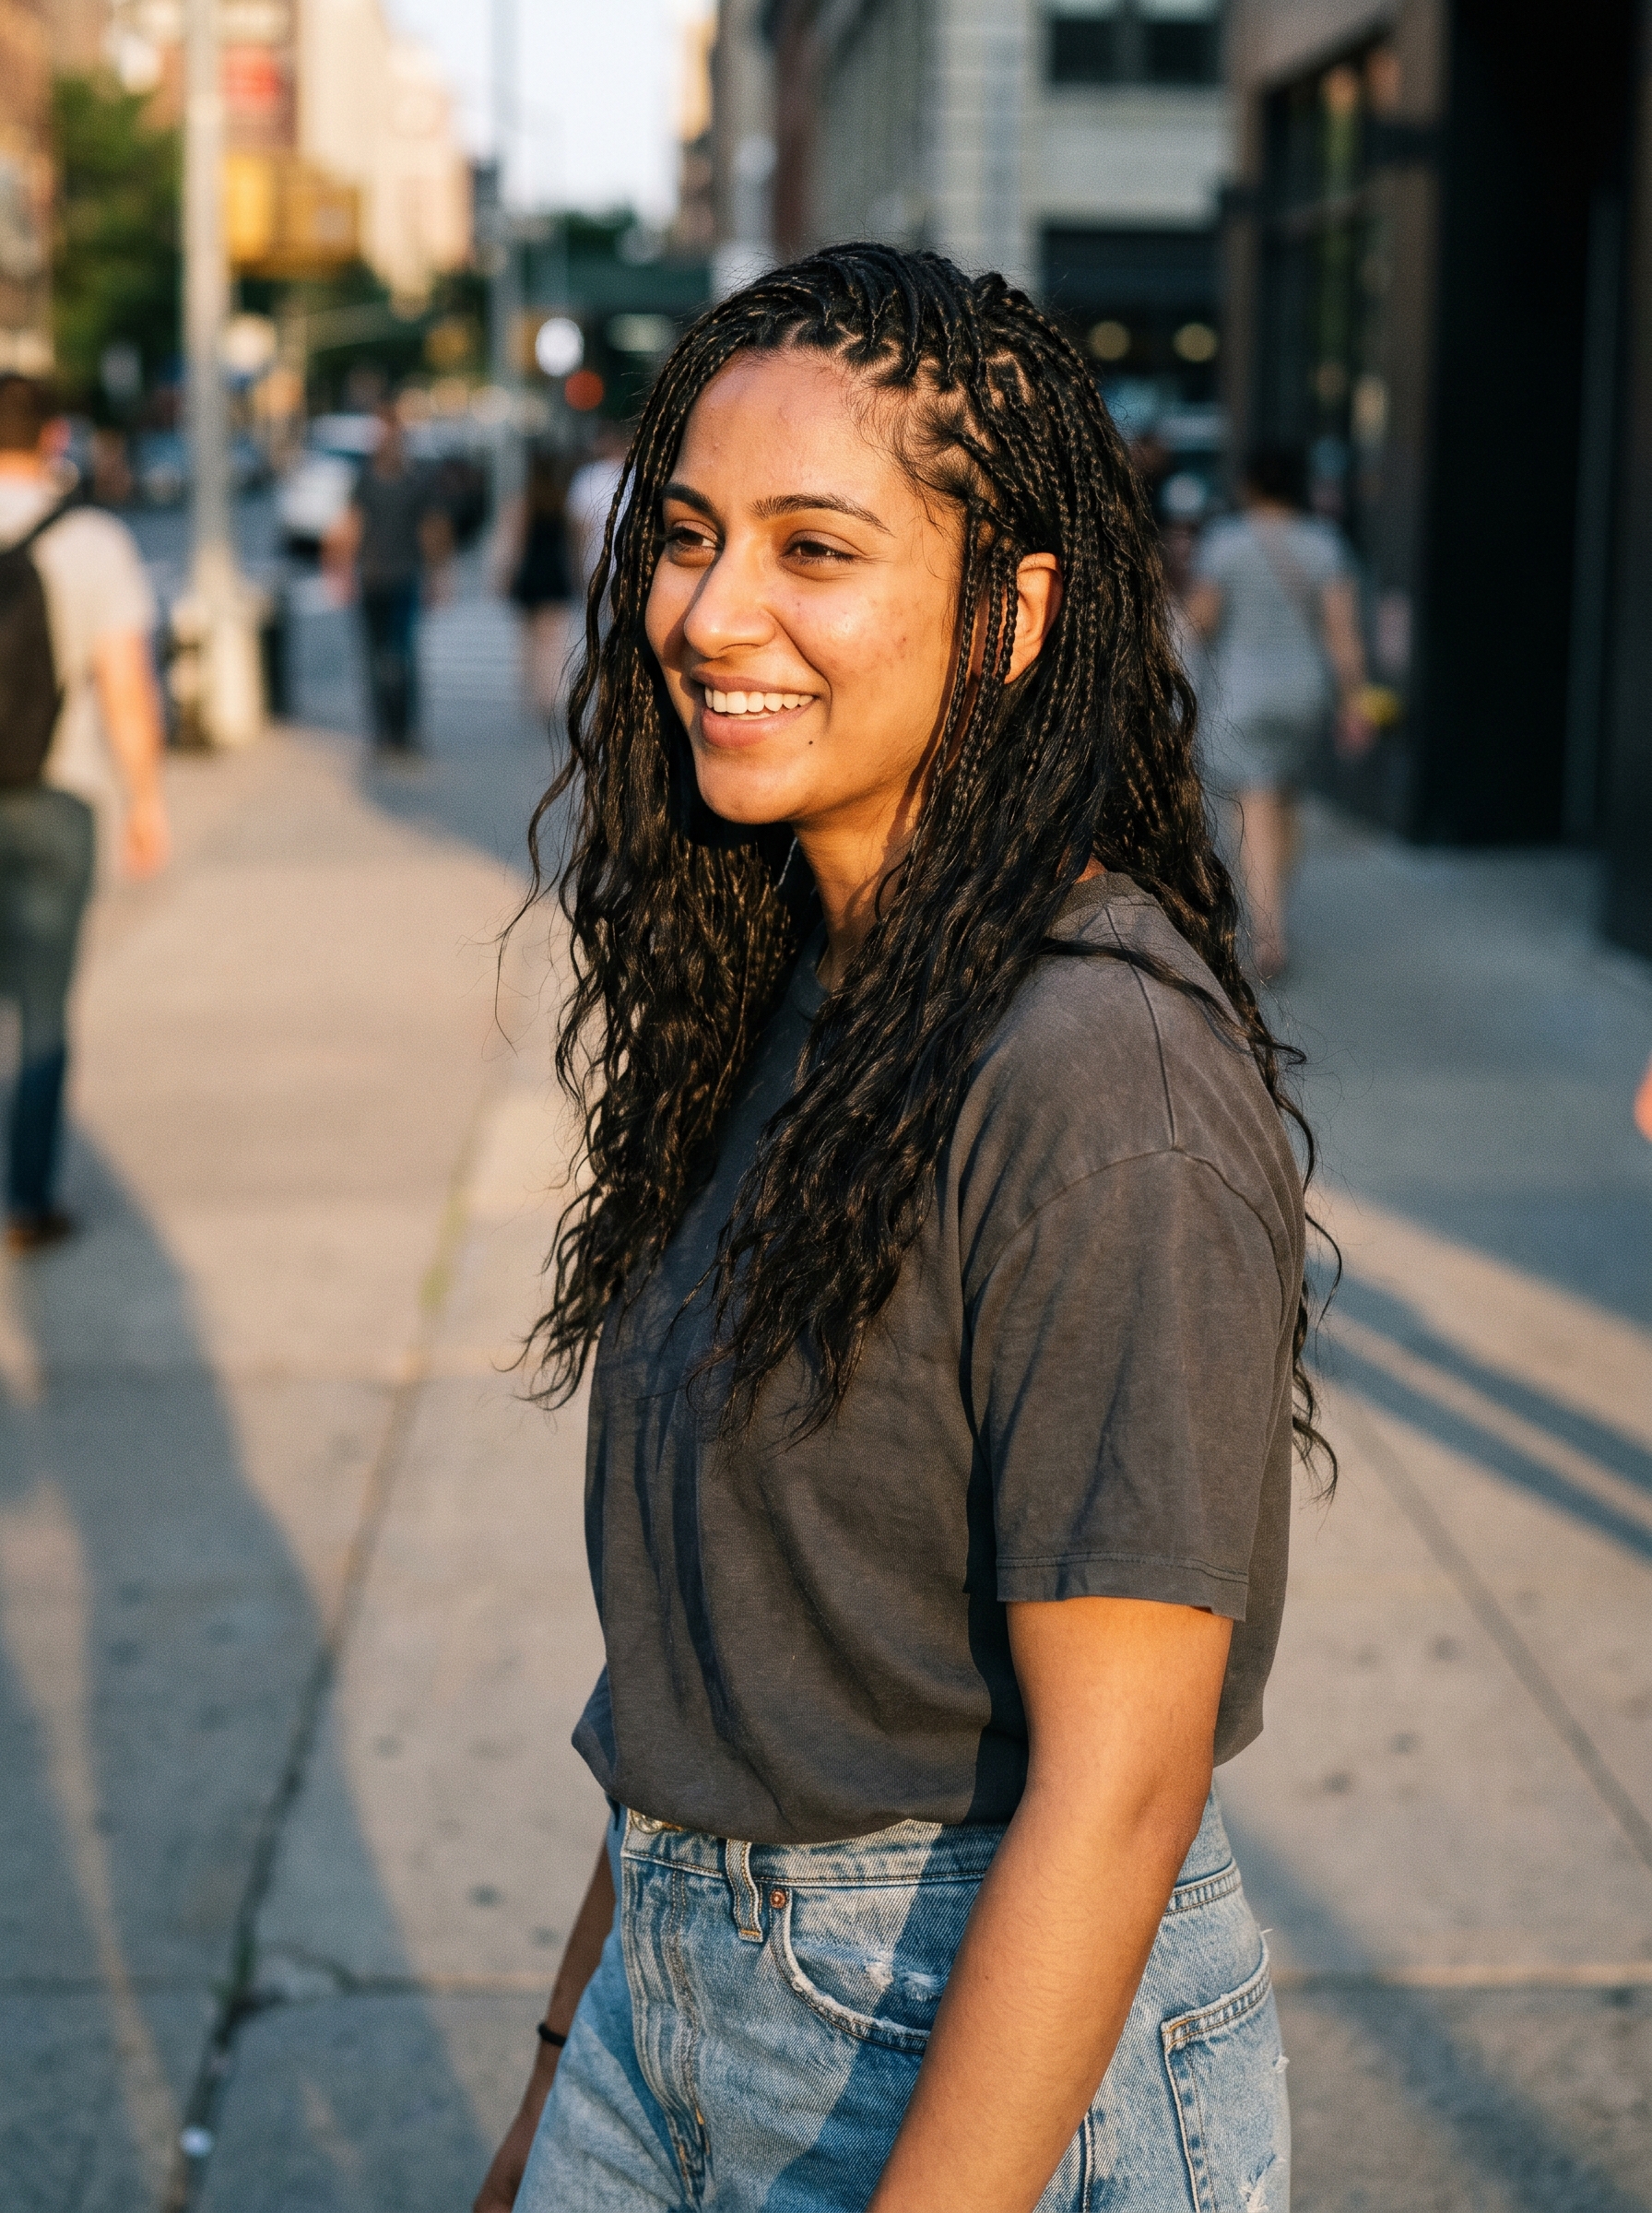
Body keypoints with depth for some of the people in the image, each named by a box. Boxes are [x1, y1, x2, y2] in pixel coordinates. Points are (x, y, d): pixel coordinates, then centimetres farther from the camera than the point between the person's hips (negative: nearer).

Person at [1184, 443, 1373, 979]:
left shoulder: (1224, 540, -9)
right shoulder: (1324, 543, -3)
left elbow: (1201, 618, -7)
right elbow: (1343, 627, -8)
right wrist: (1354, 703, -5)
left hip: (1240, 695, -3)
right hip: (1305, 692, 3)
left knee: (1256, 815, -6)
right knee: (1283, 799, 22)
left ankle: (1268, 935, -21)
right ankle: (1269, 912, 34)